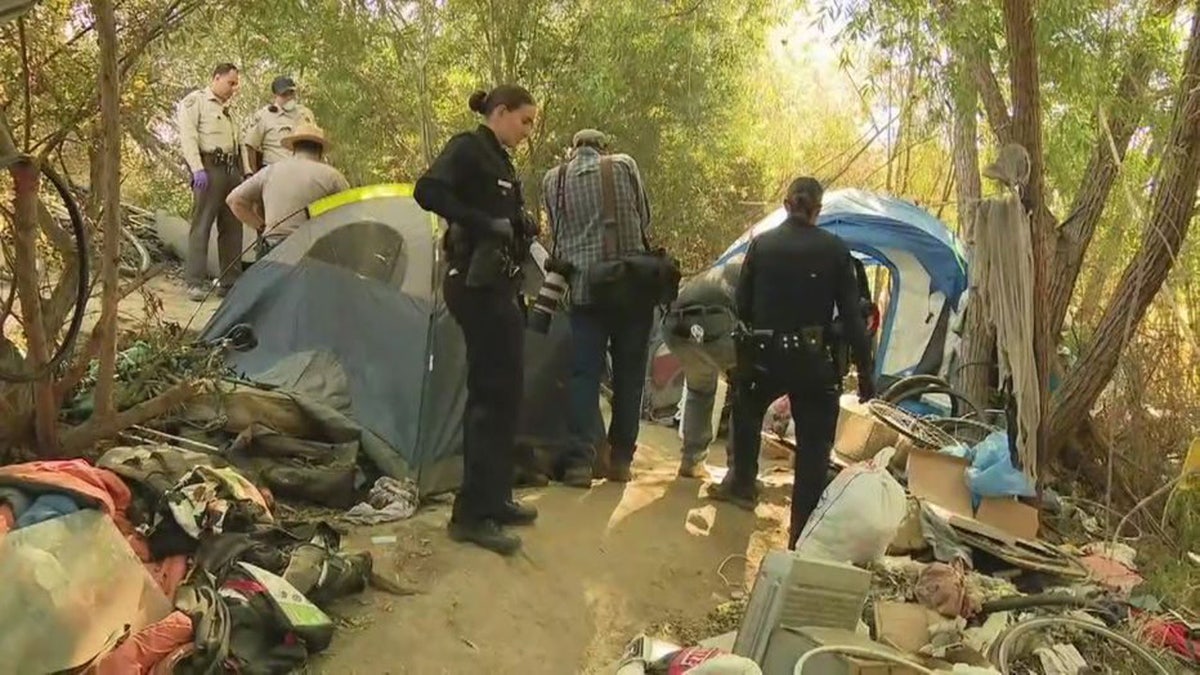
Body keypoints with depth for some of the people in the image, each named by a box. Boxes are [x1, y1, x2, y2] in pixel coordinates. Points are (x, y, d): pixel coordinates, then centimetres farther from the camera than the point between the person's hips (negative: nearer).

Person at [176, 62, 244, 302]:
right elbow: (188, 136, -10)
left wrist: (241, 172, 16)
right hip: (209, 167, -8)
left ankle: (230, 281, 13)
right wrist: (197, 168, -19)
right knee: (201, 225, -8)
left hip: (230, 169, 8)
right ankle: (195, 283, -7)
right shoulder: (195, 101, 0)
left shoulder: (226, 109, 25)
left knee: (232, 227, 7)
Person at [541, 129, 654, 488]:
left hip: (585, 288, 1)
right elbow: (644, 219, 11)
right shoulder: (624, 165, 6)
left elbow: (557, 233, 12)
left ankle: (579, 461, -3)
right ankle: (620, 459, 14)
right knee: (629, 374, 8)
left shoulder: (553, 180, 9)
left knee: (584, 372, 4)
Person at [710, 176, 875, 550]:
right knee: (813, 448, 7)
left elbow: (741, 304, 5)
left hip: (764, 355, 2)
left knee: (747, 410, 32)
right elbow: (852, 316, -3)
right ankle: (802, 533, 9)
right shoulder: (835, 249, -2)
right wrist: (865, 371, 2)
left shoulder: (762, 243, 1)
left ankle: (742, 483, 40)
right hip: (813, 360, -1)